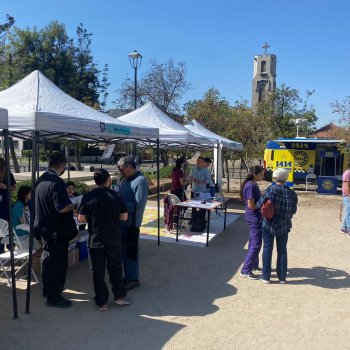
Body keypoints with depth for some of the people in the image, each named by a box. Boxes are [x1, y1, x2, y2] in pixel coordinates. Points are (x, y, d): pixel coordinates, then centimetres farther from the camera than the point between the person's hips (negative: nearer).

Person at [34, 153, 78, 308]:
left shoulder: (41, 180, 6)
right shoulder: (57, 182, -22)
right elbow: (62, 207, -28)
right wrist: (74, 206, -9)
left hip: (44, 227, 9)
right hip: (57, 230, -9)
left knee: (48, 258, 22)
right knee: (58, 263, 2)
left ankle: (48, 290, 37)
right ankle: (53, 297, 11)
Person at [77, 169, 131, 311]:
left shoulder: (88, 197, -9)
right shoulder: (117, 196, -5)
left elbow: (80, 219, -9)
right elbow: (124, 217, -1)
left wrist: (92, 218, 9)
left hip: (95, 240, -1)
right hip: (114, 240, 1)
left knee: (98, 271, 10)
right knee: (115, 268, 16)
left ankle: (101, 302, 18)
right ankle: (119, 296, 26)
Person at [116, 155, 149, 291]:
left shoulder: (140, 181, -17)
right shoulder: (125, 179, 8)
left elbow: (140, 205, -20)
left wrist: (135, 226, -20)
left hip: (130, 223, -8)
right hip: (121, 221, 8)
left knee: (130, 250, 5)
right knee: (124, 249, 17)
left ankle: (133, 279, 20)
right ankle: (127, 276, 32)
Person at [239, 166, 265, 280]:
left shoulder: (253, 184, 9)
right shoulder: (251, 186, -21)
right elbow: (251, 205, -22)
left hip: (254, 217, 10)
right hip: (254, 217, -10)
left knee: (253, 242, 21)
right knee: (256, 244, -5)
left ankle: (254, 265, 36)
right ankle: (245, 271, 0)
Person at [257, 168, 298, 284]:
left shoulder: (271, 189, -13)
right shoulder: (292, 193, -4)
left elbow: (260, 204, -12)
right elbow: (293, 210, 3)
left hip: (268, 224, -2)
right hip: (284, 226, 2)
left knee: (267, 249, 8)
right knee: (282, 250, 14)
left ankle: (266, 277, 14)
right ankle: (282, 277, 22)